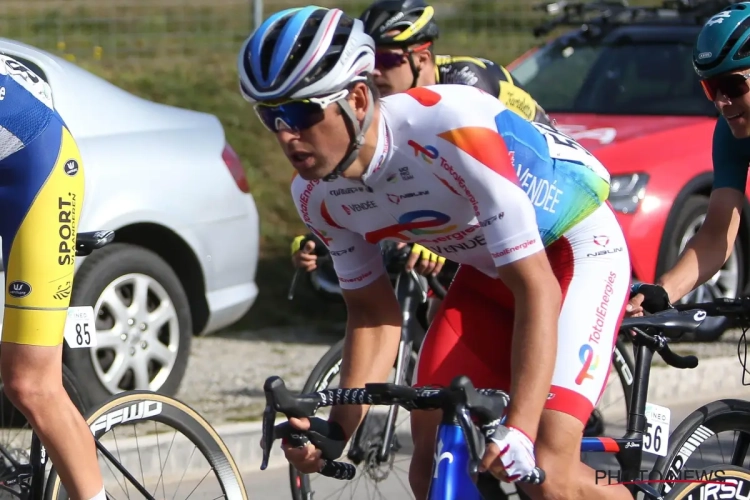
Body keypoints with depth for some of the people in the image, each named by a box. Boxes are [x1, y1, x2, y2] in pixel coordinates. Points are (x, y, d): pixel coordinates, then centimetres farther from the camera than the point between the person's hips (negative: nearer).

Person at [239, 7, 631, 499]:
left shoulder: (452, 131, -36)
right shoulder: (318, 196, -13)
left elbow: (537, 290, -35)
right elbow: (373, 314, 1)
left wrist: (519, 431, -44)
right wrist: (337, 432, -14)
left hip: (578, 249, -7)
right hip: (487, 270, 7)